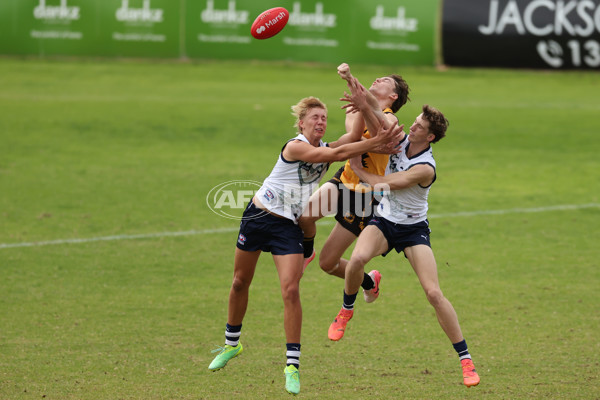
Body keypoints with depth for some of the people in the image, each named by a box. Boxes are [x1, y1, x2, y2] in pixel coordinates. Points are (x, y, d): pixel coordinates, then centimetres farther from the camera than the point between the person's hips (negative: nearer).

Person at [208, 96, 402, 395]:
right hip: (258, 216, -3)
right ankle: (231, 344, 35)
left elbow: (355, 134, -17)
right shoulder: (295, 147, -19)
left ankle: (293, 365, -11)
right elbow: (337, 154, -29)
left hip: (287, 226, 3)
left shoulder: (325, 148, 0)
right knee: (240, 282, 13)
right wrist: (376, 142, -31)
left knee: (290, 290, -13)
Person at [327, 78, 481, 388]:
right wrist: (363, 106, -38)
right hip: (384, 222, 4)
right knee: (358, 258, -30)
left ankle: (465, 359, -6)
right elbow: (379, 129, -20)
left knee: (434, 293, -15)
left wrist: (357, 168, -7)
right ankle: (346, 310, -1)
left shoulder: (425, 168, -24)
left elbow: (383, 184, -22)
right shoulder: (402, 139, -5)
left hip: (413, 228, -4)